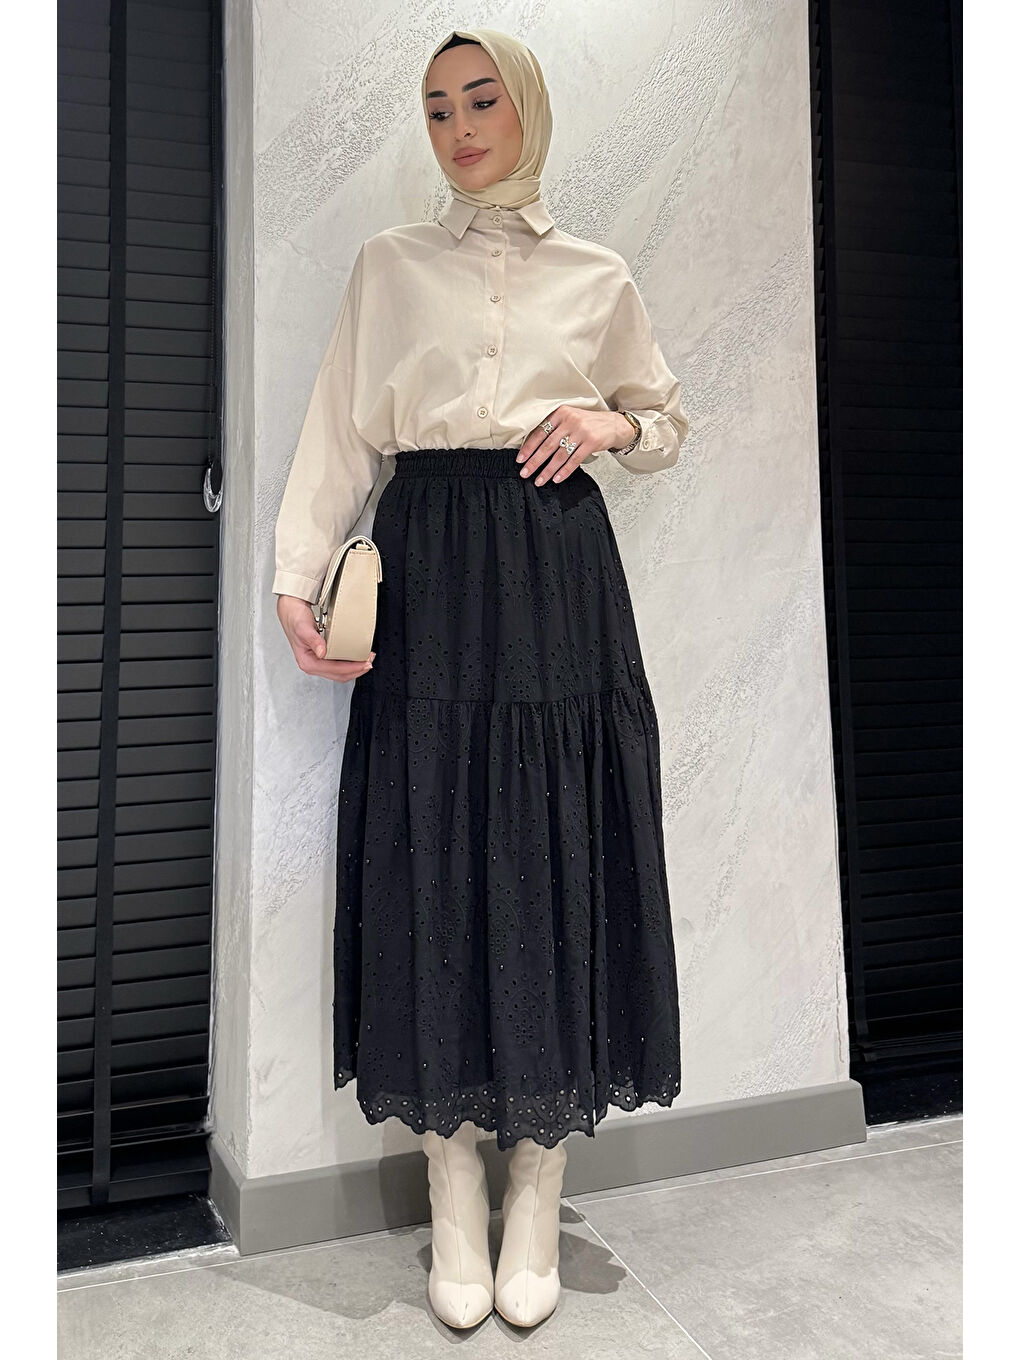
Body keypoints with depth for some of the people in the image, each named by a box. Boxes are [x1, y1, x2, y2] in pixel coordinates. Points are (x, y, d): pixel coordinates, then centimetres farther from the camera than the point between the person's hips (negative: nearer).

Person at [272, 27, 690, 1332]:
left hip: (562, 581, 1)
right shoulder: (390, 263, 13)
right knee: (433, 863, -2)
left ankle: (537, 1191, 16)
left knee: (557, 864, -1)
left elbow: (669, 423, 23)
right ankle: (453, 1187, 15)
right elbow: (340, 434, 5)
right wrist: (297, 577, -8)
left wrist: (610, 424, 0)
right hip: (428, 584, 0)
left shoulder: (598, 276, 14)